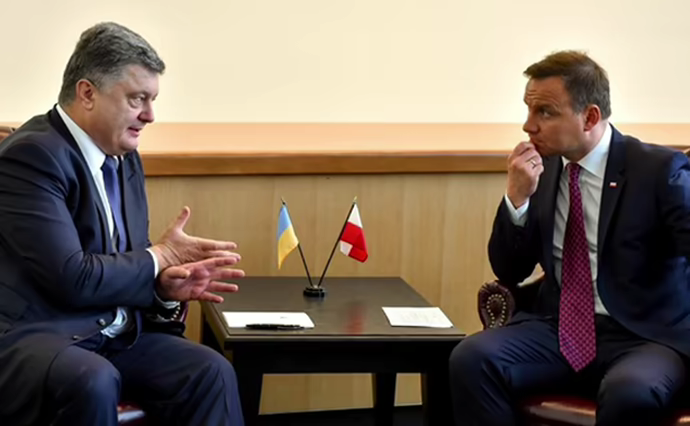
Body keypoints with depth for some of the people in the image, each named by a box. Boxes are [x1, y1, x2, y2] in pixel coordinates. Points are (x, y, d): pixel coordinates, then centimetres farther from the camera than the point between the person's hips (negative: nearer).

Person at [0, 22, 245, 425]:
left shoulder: (125, 158, 13)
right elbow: (73, 279, -22)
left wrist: (165, 285, -6)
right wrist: (161, 257, -7)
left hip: (112, 334, 8)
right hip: (33, 335, -8)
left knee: (211, 372, -16)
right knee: (93, 382, -38)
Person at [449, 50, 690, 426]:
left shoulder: (660, 169, -6)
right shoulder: (542, 168, 8)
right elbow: (509, 273, 10)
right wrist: (517, 197, -6)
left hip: (644, 336, -4)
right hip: (559, 329, 4)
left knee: (629, 393, -37)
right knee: (471, 359, -23)